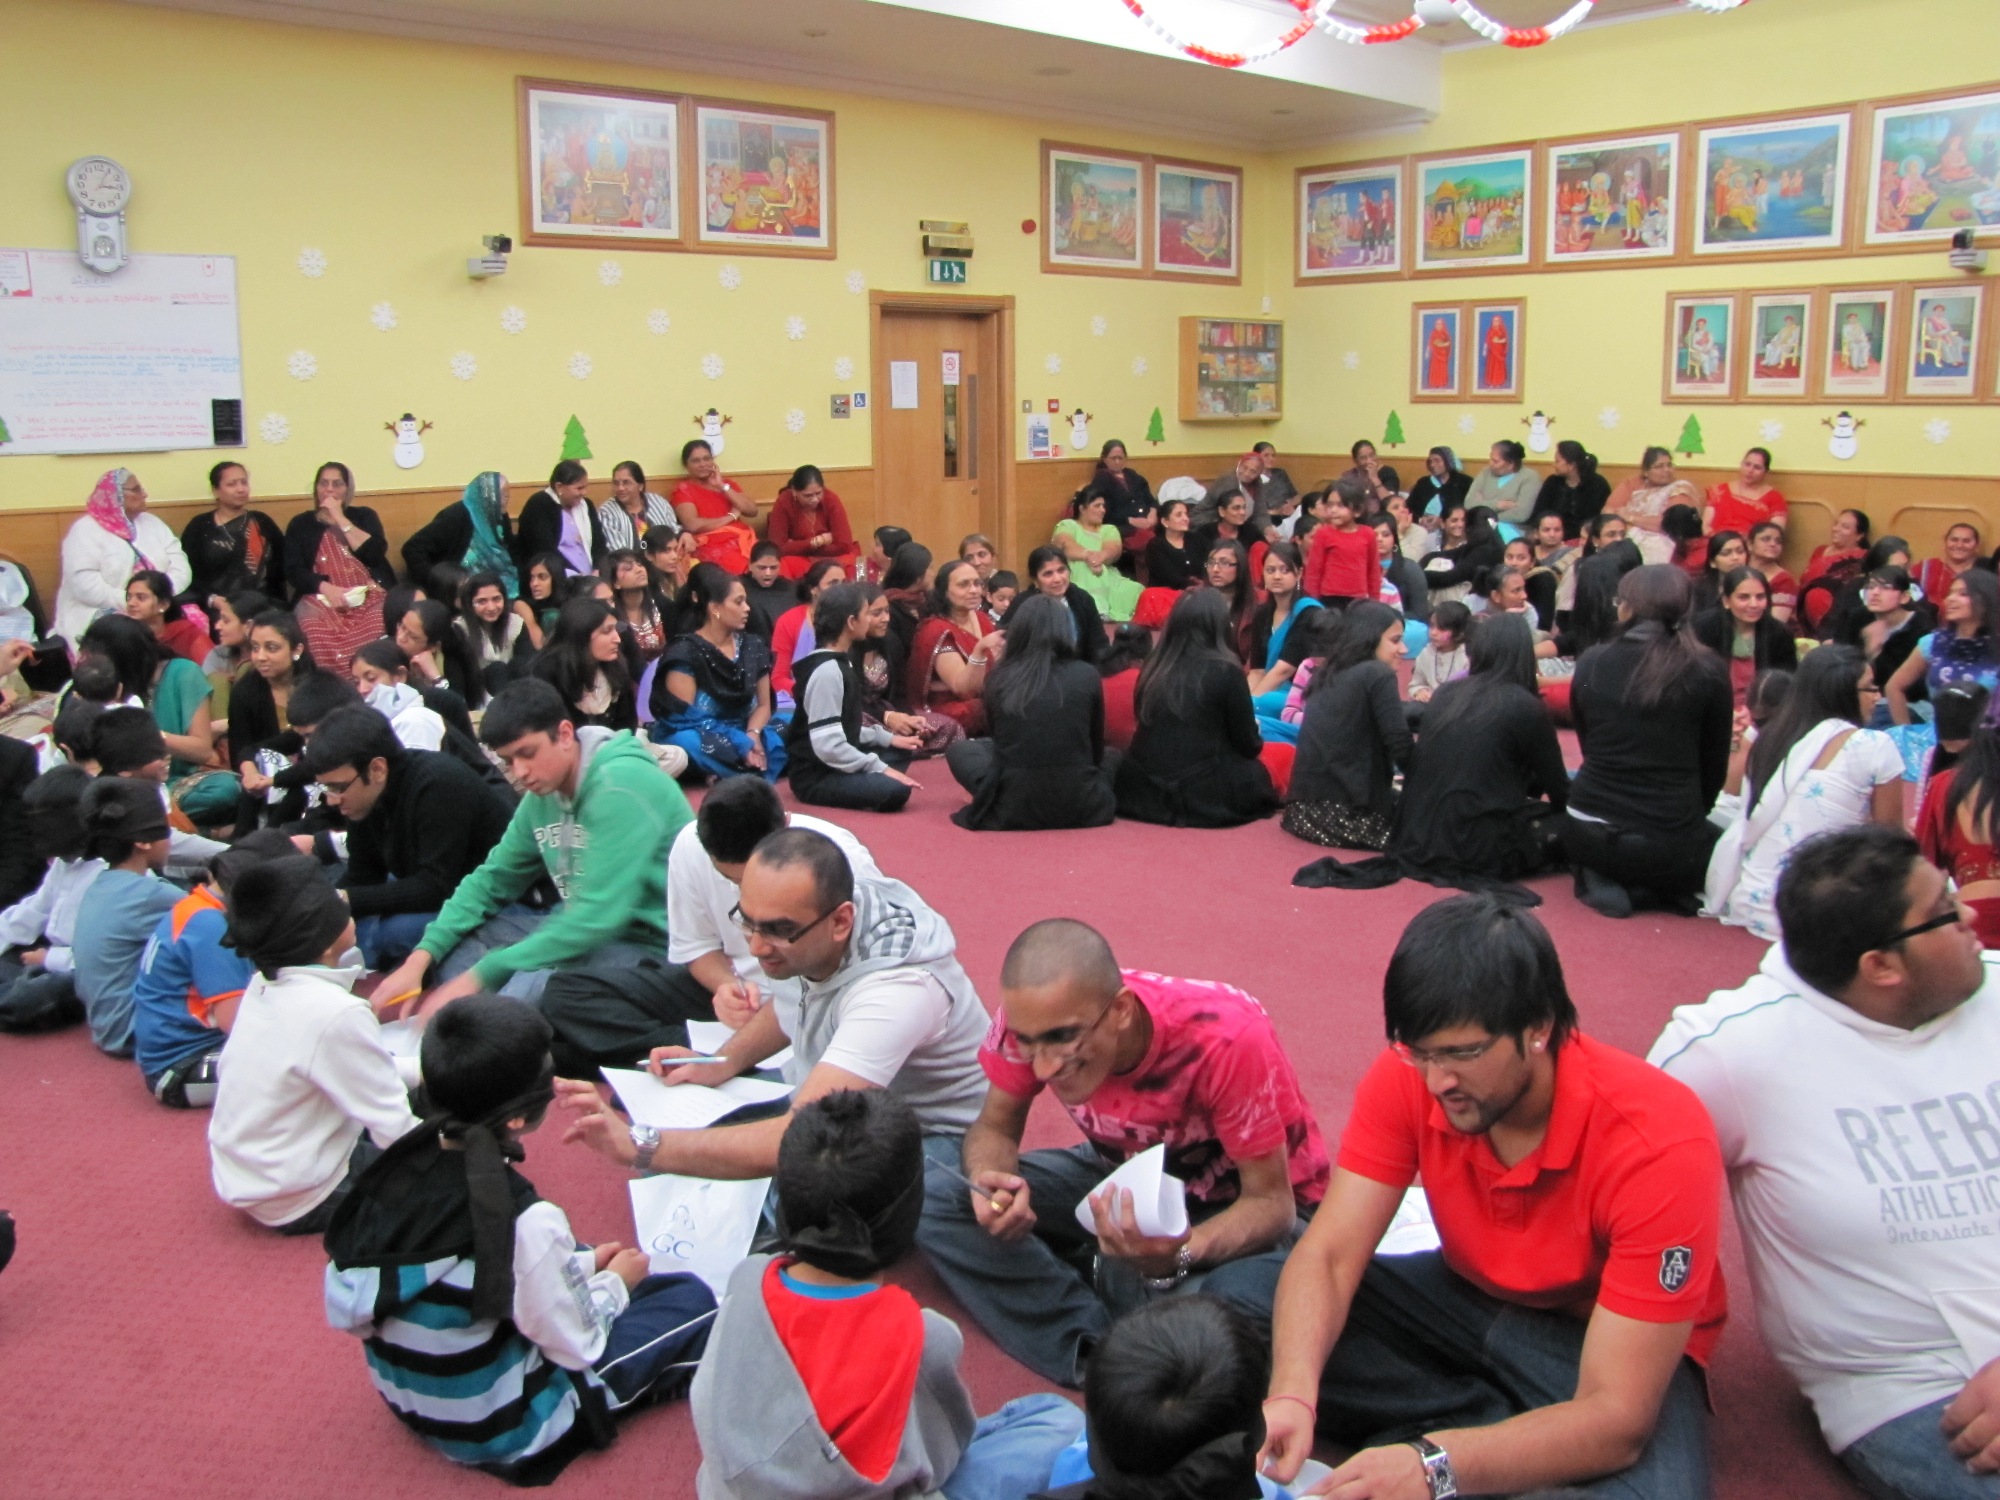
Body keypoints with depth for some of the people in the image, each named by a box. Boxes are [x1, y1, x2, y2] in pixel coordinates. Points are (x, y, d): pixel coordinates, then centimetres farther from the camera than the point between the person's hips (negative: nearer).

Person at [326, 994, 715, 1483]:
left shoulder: (398, 1167, -12)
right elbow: (578, 1346, -18)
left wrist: (582, 1263, 10)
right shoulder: (526, 1222, -33)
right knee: (692, 1301, 6)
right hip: (502, 1431, -7)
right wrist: (616, 1283, 1)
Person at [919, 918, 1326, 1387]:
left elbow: (1271, 1202, -25)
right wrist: (990, 1182, -31)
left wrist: (1176, 1256, -44)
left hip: (1242, 1204, -4)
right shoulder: (1030, 1015, -23)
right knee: (933, 1199, -17)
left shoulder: (1227, 1038, -34)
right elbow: (995, 1127, -6)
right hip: (1122, 1179, 4)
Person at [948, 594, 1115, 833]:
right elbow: (1096, 749, 11)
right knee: (1114, 759, 32)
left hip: (1012, 808, -1)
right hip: (1079, 808, 1)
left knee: (957, 750, 24)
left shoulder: (999, 678, 0)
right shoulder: (1087, 676, -2)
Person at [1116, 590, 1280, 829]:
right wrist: (1255, 737, 23)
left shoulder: (1153, 667, 4)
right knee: (1256, 773, 21)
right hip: (1203, 796, -5)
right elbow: (1249, 746, -1)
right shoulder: (1226, 671, -10)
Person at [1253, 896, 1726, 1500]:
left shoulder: (1659, 1142, -31)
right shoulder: (1409, 1077, -18)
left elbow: (1618, 1416, -33)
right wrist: (1292, 1396, -40)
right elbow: (1328, 1253, -19)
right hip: (1469, 1298, 5)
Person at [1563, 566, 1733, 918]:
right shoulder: (1707, 670, -6)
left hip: (1588, 837, 3)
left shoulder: (1591, 663, -1)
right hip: (1666, 843, -2)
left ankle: (1603, 878, 5)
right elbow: (1715, 765, 4)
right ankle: (1643, 888, 2)